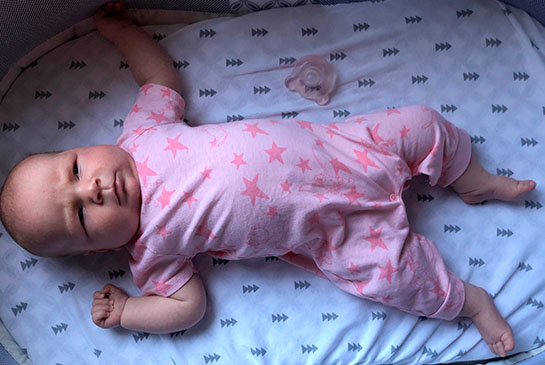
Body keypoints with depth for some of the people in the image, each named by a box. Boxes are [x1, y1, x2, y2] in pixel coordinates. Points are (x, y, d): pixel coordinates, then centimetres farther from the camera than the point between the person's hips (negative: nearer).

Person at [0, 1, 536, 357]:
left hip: (332, 143, 4)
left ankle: (476, 182, 25)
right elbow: (188, 304, -6)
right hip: (335, 232, -4)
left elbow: (162, 77, 13)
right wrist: (124, 311, -13)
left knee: (423, 125, -3)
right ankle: (470, 300, 11)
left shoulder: (140, 132, -2)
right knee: (391, 275, -19)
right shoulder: (148, 249, -11)